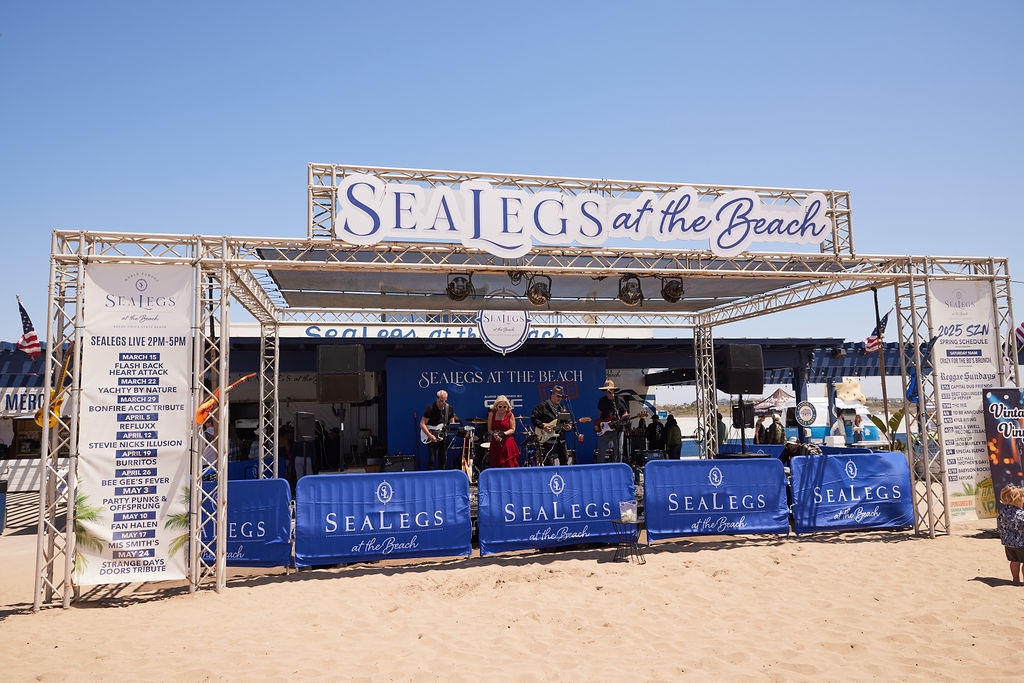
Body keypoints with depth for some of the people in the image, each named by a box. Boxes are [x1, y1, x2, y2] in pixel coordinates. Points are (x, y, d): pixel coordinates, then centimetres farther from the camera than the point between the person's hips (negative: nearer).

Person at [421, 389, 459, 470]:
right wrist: (430, 435, -23)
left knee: (443, 460, 9)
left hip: (444, 437, 5)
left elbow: (452, 423, 12)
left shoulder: (449, 408, 1)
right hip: (432, 438, -4)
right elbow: (422, 424, -14)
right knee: (431, 460, -8)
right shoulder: (430, 409, -13)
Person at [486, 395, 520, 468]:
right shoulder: (491, 414, 4)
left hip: (507, 443, -2)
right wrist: (494, 434, -13)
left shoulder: (510, 415, -1)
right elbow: (489, 429, 8)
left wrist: (504, 433, -17)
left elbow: (512, 429, 0)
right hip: (495, 444, 2)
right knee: (495, 466, 0)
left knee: (509, 465, -7)